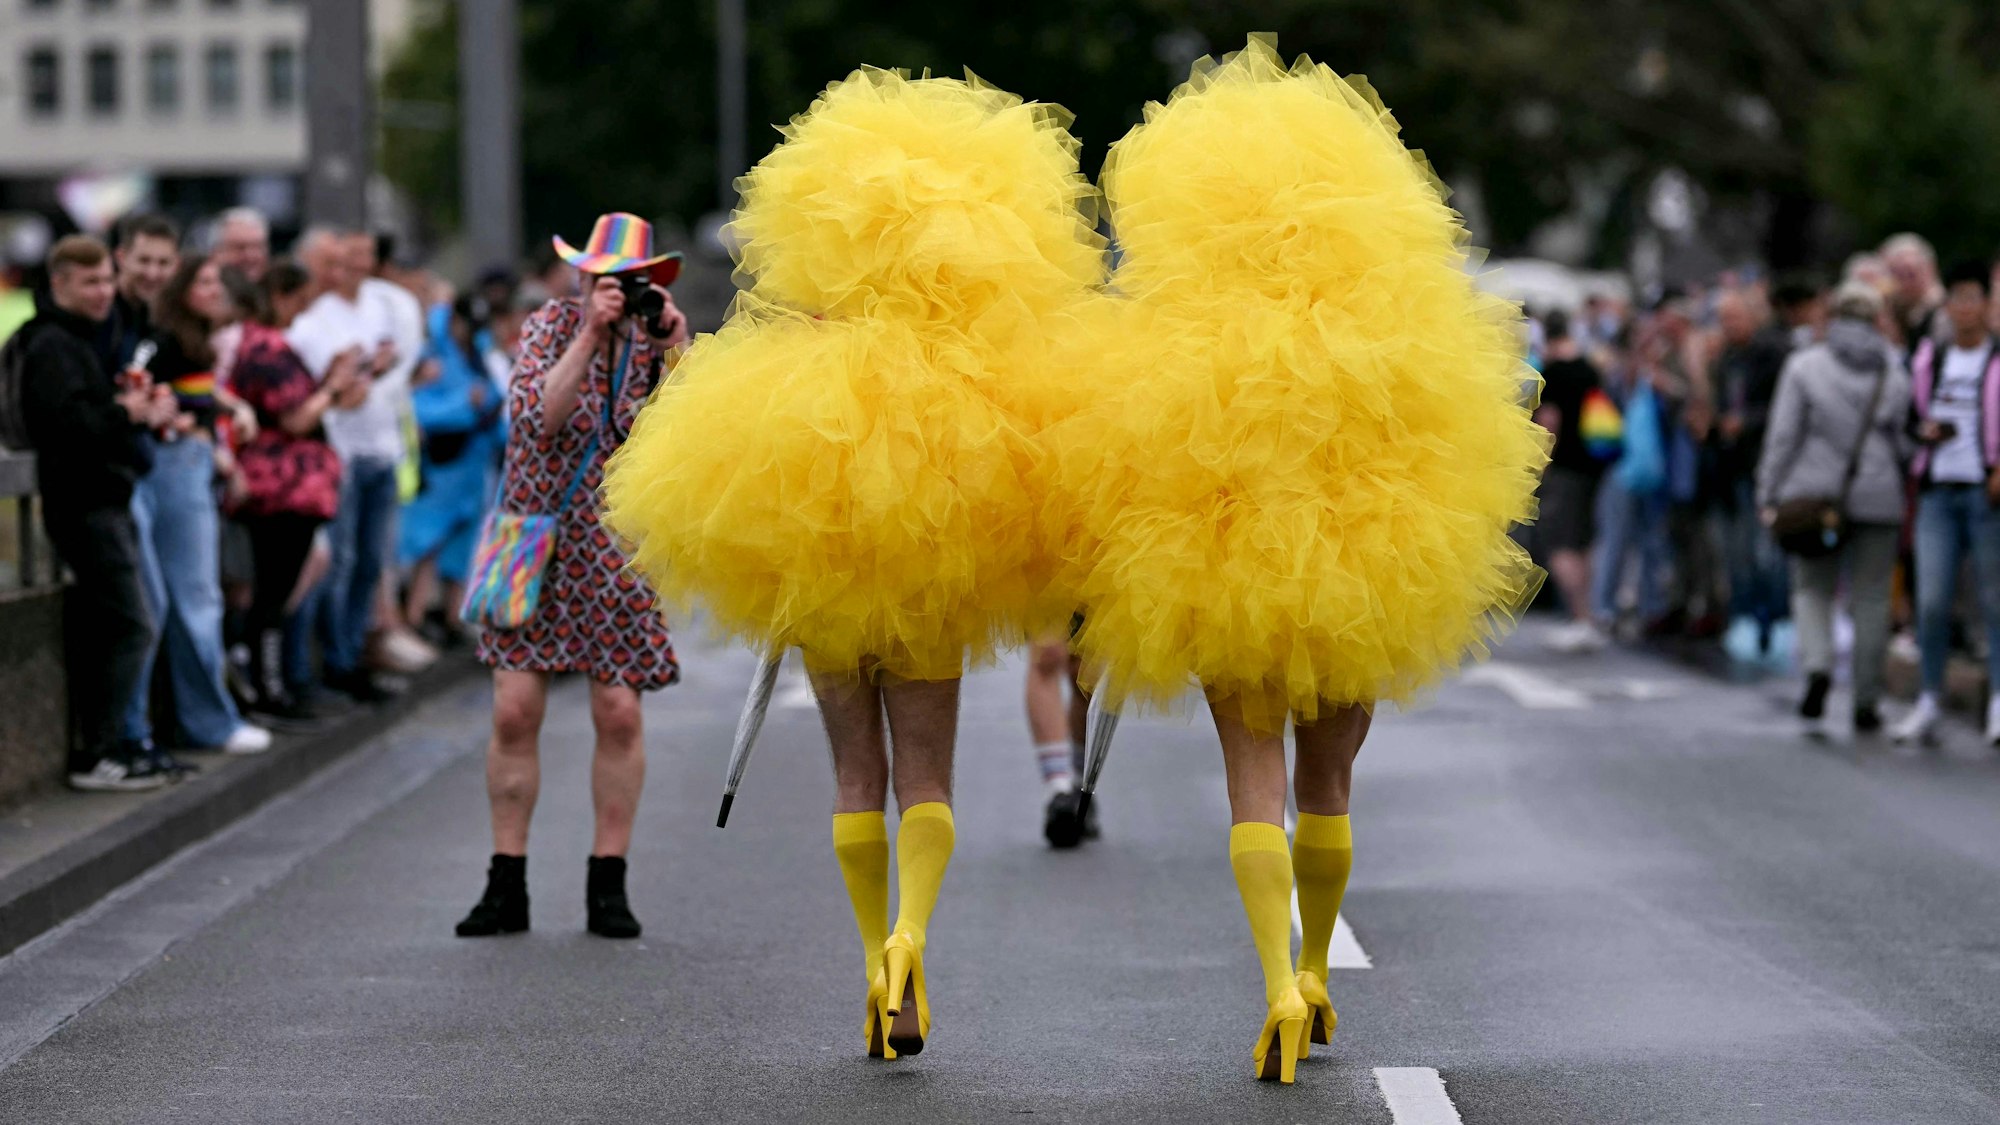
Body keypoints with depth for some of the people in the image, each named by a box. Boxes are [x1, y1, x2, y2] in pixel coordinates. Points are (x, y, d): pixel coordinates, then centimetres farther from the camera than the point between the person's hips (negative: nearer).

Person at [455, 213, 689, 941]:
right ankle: (506, 886, 3)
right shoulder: (552, 326, 0)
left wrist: (672, 343, -18)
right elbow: (538, 418, -16)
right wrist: (589, 335, -20)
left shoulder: (657, 340, 2)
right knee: (514, 710, -5)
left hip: (617, 551, 1)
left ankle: (608, 883, 9)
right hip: (538, 542, -1)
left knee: (619, 713, -2)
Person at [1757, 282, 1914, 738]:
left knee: (1812, 589, 10)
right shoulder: (1898, 370, 2)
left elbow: (1783, 437, -4)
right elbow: (1908, 439, 3)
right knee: (1870, 598, 8)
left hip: (1816, 496, -1)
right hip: (1879, 498, 1)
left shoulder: (1804, 366, -4)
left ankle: (1817, 666, -17)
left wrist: (1769, 496, 0)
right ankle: (1866, 703, 10)